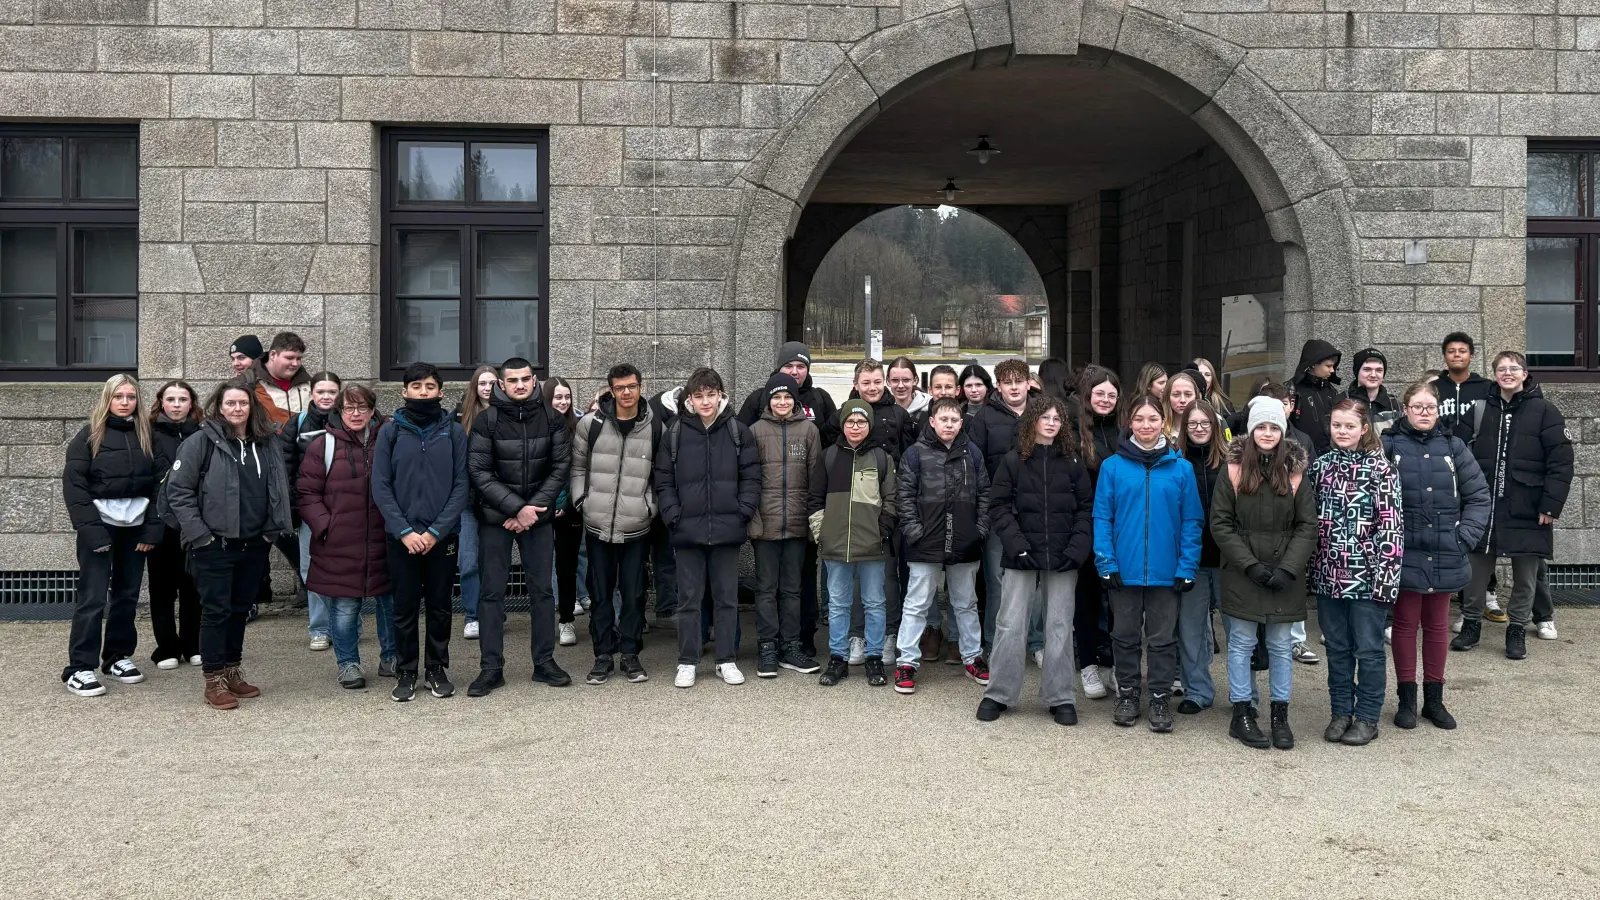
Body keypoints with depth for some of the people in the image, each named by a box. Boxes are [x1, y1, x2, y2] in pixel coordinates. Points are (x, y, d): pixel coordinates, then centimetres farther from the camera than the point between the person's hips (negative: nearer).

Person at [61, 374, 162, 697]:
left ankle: (118, 656, 23)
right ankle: (80, 669, 1)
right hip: (100, 525, -4)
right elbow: (73, 483, -8)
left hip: (135, 525, 4)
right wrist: (91, 529, -15)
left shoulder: (144, 434, 7)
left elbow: (155, 484, 7)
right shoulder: (90, 434, -3)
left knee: (128, 594, 10)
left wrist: (153, 528, -1)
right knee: (93, 597, -4)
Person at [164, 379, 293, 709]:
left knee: (240, 608, 14)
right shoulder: (202, 440, -7)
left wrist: (274, 529, 4)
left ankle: (233, 672, 26)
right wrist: (199, 534, -13)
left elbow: (279, 487, 13)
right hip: (214, 544, -5)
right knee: (216, 610, 0)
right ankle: (214, 681, 8)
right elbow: (178, 489, -9)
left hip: (254, 544, 5)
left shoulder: (267, 442, 8)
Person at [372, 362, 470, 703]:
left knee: (440, 606, 9)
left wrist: (436, 531, -11)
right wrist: (404, 531, -13)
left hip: (443, 536, 0)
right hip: (401, 536, 0)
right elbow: (380, 486, -3)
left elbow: (461, 485, -2)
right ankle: (405, 673, 18)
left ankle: (437, 670, 22)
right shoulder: (390, 431, 1)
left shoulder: (454, 432, 2)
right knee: (405, 607, 6)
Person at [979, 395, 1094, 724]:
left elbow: (1086, 509, 4)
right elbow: (998, 507, -2)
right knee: (1011, 625, 1)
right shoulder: (1013, 461, 1)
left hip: (1063, 560, 1)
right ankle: (998, 693, 13)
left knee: (1059, 627, 6)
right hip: (1022, 557, -1)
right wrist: (1018, 545, -13)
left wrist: (1076, 549, -8)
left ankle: (1061, 698, 16)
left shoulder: (1072, 462, 5)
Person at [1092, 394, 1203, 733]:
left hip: (1165, 572, 0)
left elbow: (1192, 521, -1)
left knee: (1163, 638, 10)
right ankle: (1127, 695, 26)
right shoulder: (1112, 466, -2)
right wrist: (1106, 562, -10)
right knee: (1125, 636, 13)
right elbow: (1102, 517, -2)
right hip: (1124, 571, 0)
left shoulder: (1181, 468, -1)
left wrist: (1187, 567, -7)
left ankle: (1161, 698, 22)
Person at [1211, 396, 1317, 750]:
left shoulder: (1295, 472, 1)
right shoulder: (1234, 470, -2)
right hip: (1241, 574, -1)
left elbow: (1308, 526, 0)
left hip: (1285, 576, 1)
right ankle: (1242, 714, 15)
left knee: (1281, 646, 9)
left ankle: (1280, 716, 20)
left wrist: (1288, 568, -11)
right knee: (1241, 644, 6)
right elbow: (1220, 524, -4)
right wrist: (1250, 564, -12)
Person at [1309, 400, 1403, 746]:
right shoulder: (1320, 467, 7)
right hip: (1329, 574, 4)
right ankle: (1341, 712, 23)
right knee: (1337, 648, 12)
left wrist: (1385, 574, -14)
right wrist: (1311, 566, 7)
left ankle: (1367, 717, 17)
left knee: (1368, 649, 5)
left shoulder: (1381, 470, -5)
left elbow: (1391, 526, -9)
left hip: (1367, 575, -4)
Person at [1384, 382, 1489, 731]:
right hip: (1405, 554, -3)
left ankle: (1434, 698, 25)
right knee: (1405, 624, 7)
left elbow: (1478, 495, 6)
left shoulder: (1453, 447, 4)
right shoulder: (1389, 446, -6)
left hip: (1445, 556, 3)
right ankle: (1407, 699, 18)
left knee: (1436, 625, 13)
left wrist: (1466, 536, -3)